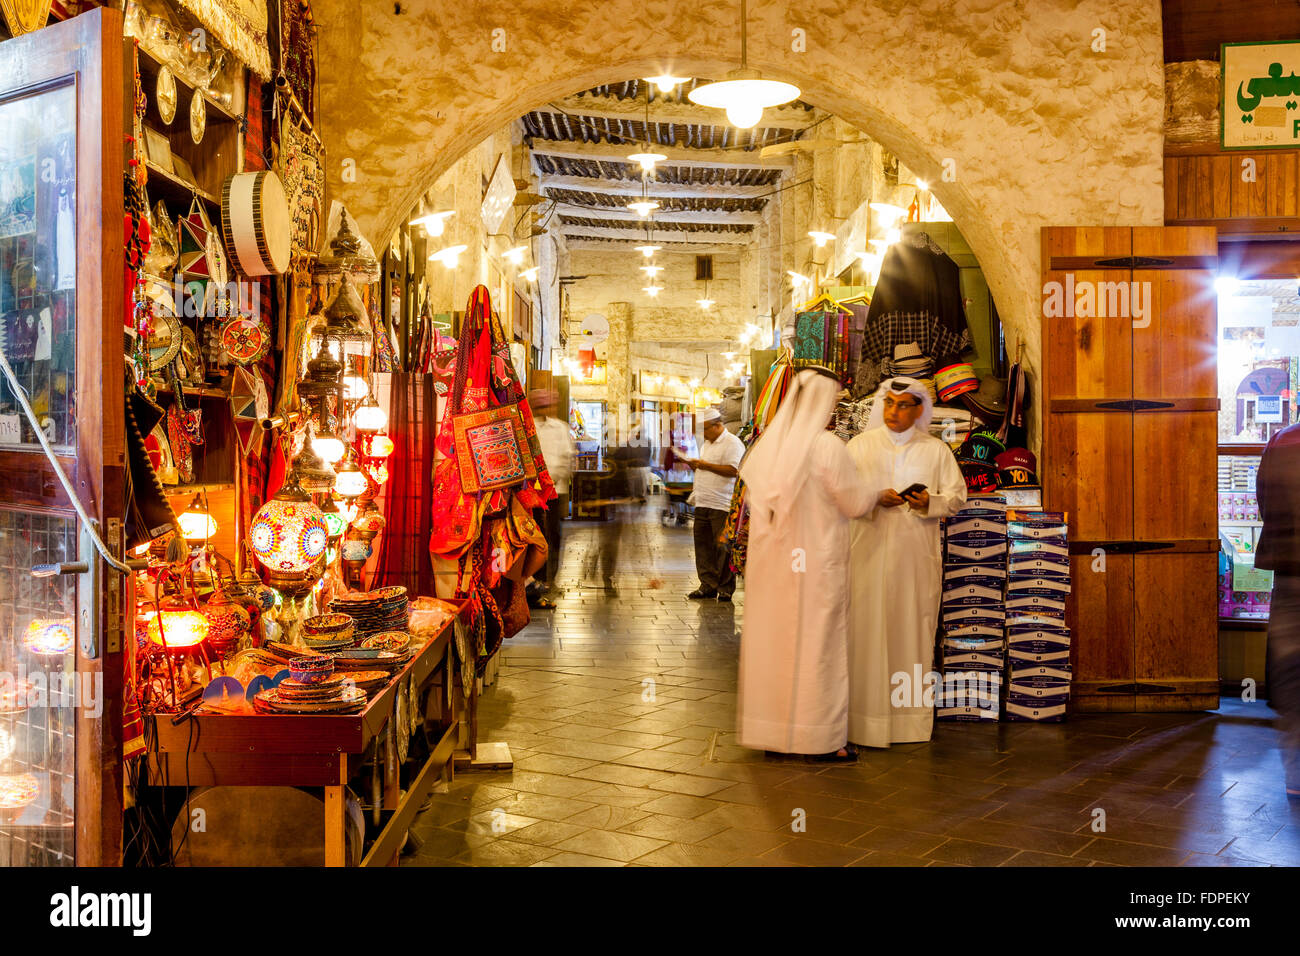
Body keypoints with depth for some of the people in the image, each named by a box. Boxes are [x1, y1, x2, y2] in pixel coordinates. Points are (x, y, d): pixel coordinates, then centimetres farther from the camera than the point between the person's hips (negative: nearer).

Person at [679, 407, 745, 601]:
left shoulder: (733, 443, -7)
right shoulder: (706, 444, 22)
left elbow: (733, 470, -19)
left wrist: (705, 465, -15)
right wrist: (693, 465, 9)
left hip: (722, 505, -8)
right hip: (703, 503, 8)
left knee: (723, 547, -5)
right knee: (703, 545, 7)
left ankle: (726, 588, 2)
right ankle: (708, 585, 14)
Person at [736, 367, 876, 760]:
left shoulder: (769, 442, 1)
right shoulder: (828, 446, -16)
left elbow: (755, 500, 9)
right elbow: (855, 503, -8)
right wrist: (878, 492, 12)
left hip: (771, 562, 6)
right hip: (816, 563, -6)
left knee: (772, 639, 12)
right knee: (815, 642, 4)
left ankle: (770, 728, 21)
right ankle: (820, 737, 11)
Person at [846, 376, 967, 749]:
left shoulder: (936, 450, 9)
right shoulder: (860, 445, 7)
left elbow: (957, 496, 8)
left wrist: (929, 503, -12)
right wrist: (877, 499, -15)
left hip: (917, 554, 1)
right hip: (870, 552, -1)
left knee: (914, 630, 2)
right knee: (869, 631, -4)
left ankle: (911, 719, 9)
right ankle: (868, 718, 1)